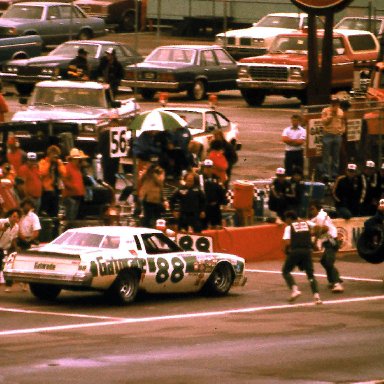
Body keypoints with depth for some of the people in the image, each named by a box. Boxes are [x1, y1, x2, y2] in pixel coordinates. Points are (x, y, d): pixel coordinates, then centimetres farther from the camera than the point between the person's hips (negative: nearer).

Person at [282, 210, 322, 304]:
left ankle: (294, 289, -7)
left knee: (286, 271, 15)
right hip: (307, 250, 3)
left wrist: (286, 250, 11)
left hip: (295, 251, -3)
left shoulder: (289, 227, 5)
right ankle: (316, 295, -8)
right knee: (310, 274, 11)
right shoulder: (307, 223, 16)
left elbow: (287, 243, -7)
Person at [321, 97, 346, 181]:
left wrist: (342, 129, 5)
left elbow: (343, 122, 21)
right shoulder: (325, 111, -1)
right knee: (326, 156, -7)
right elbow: (324, 121, -12)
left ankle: (335, 173, 12)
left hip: (338, 135, 4)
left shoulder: (340, 112, 12)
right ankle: (325, 173, -8)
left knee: (336, 156, 7)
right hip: (328, 135, -4)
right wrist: (330, 115, -17)